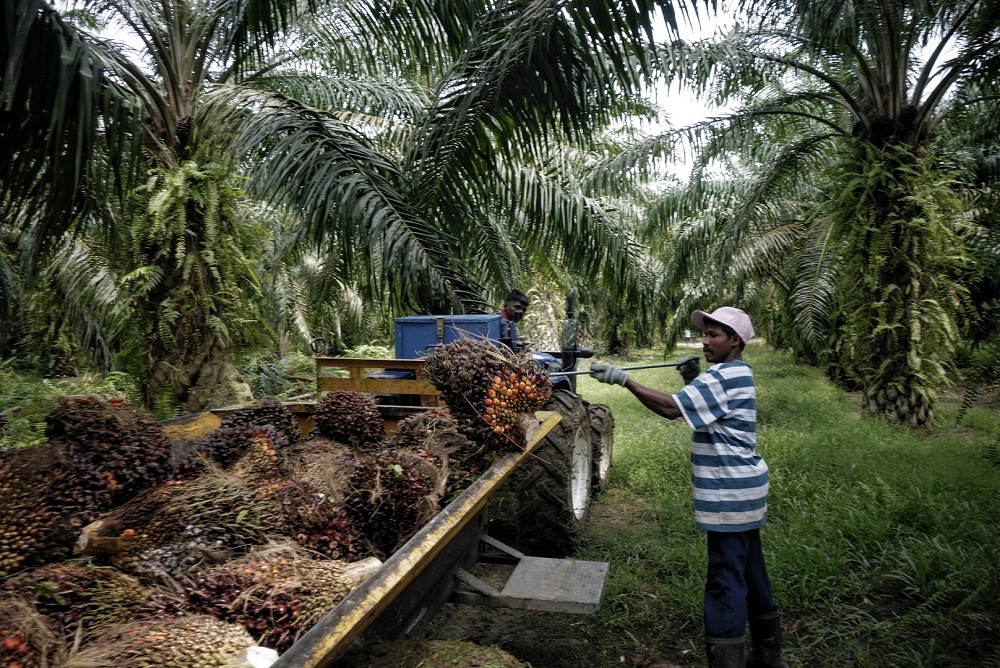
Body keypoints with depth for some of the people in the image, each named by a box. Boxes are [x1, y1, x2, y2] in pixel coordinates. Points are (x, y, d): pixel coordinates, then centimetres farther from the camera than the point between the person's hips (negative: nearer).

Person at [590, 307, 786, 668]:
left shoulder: (724, 376, -18)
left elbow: (672, 408, -27)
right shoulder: (736, 373, 13)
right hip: (741, 488, 11)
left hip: (731, 492, -11)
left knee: (726, 580, -5)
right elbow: (692, 410, 18)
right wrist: (692, 382, 3)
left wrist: (624, 380, -26)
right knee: (749, 571, 20)